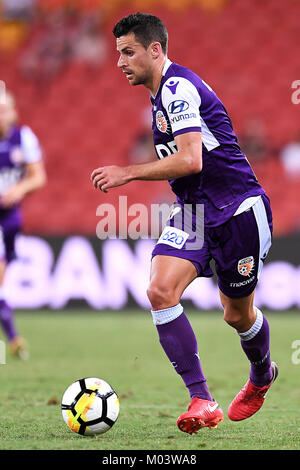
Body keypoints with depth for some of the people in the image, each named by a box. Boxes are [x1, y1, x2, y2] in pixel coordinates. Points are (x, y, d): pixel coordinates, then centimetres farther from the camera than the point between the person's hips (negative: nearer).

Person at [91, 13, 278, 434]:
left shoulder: (179, 88, -18)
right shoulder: (163, 93, 13)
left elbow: (190, 160, -28)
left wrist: (128, 173, -25)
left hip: (238, 210, -8)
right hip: (192, 211, 8)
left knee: (238, 314, 7)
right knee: (161, 290, -16)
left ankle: (261, 376, 41)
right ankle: (202, 400, -17)